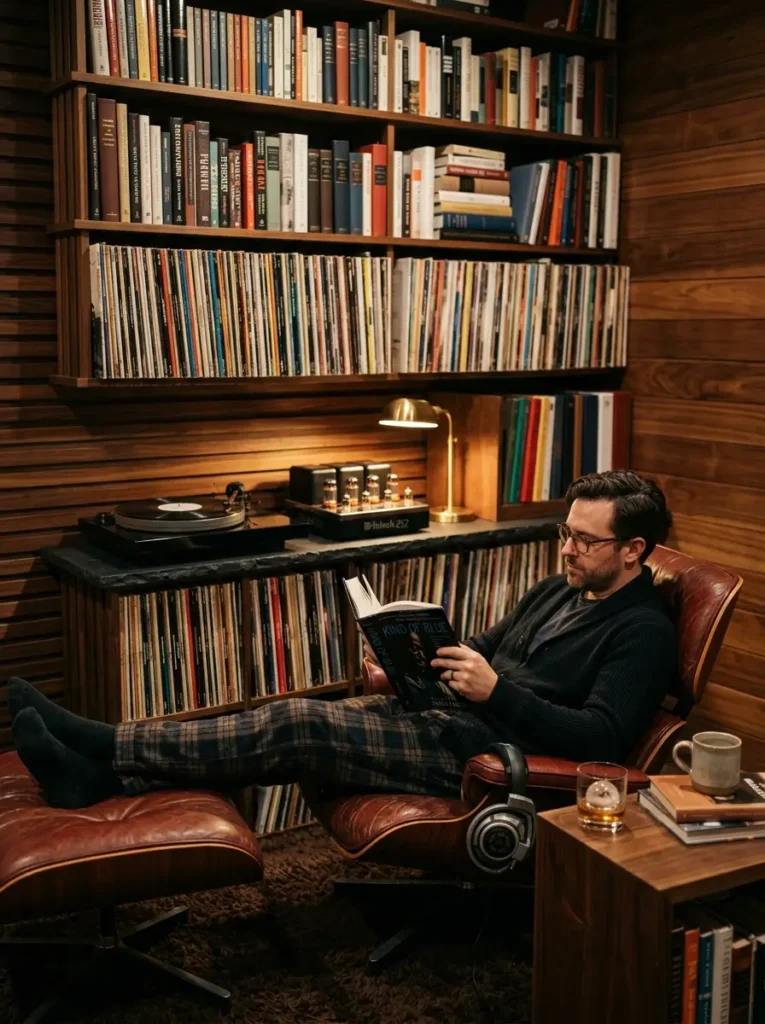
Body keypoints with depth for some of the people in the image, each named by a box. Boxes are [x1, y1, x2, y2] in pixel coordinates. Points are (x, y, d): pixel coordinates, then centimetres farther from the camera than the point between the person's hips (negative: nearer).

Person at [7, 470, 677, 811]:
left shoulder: (643, 632, -7)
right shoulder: (558, 591, 19)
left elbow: (600, 738, -19)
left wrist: (497, 690, -24)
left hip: (488, 752, -8)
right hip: (449, 719, 8)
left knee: (298, 727, -20)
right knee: (302, 720, -10)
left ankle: (107, 757, -17)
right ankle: (102, 767, -12)